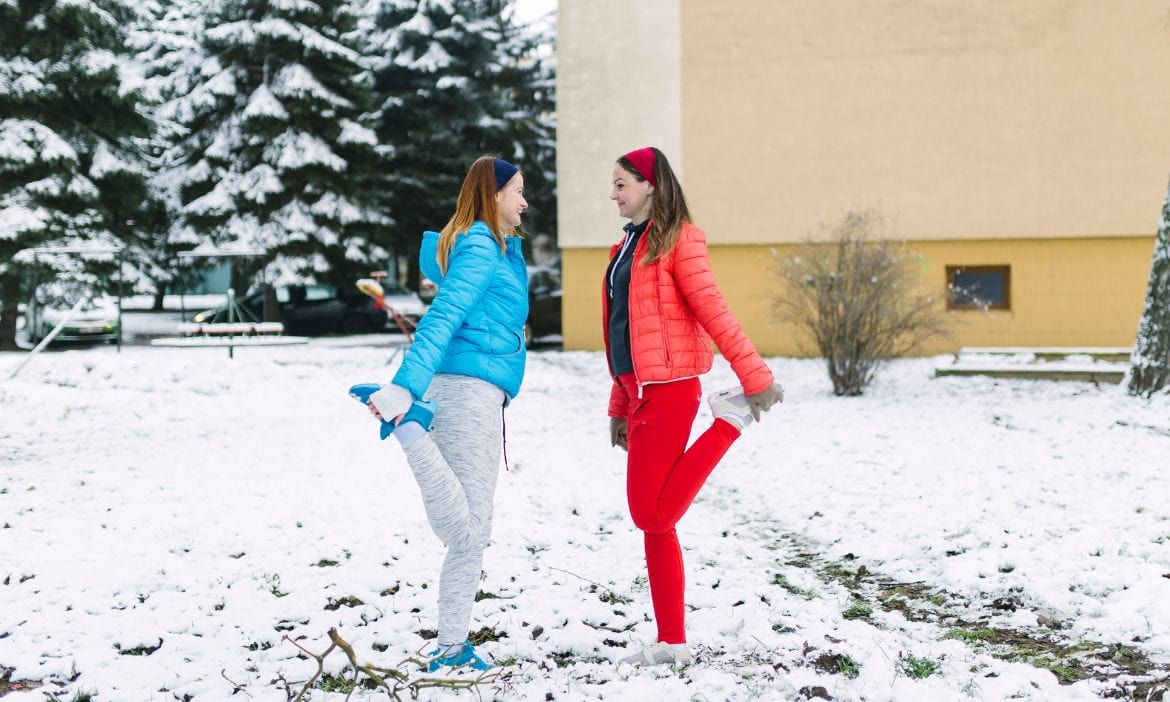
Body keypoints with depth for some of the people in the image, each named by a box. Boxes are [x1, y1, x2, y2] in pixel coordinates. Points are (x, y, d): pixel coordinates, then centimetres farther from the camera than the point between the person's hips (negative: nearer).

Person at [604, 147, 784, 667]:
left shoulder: (676, 241, -7)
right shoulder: (627, 246, 19)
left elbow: (713, 311, -14)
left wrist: (755, 376, -18)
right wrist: (619, 407, 20)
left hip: (668, 391, -9)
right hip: (641, 393, 9)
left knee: (652, 516, -9)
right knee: (654, 521, 7)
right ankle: (672, 642, 11)